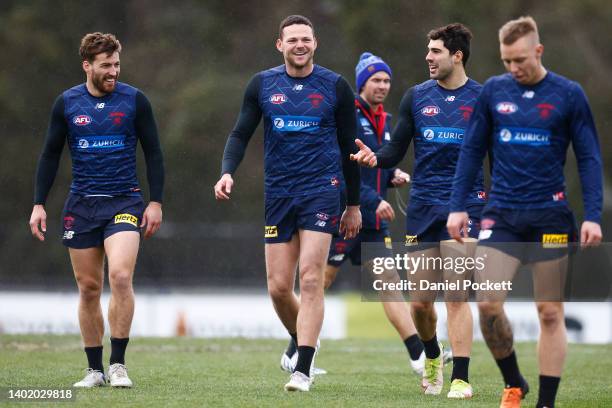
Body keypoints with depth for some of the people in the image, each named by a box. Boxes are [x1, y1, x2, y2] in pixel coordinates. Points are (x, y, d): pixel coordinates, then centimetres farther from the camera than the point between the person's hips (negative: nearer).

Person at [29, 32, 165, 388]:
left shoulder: (134, 100, -1)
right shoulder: (67, 103, 4)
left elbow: (153, 152, 4)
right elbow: (51, 155, 11)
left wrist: (156, 202, -1)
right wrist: (39, 204, 6)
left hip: (124, 202, -2)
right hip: (81, 206, 2)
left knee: (120, 276, -20)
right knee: (89, 287, 4)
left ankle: (118, 364, -11)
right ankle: (95, 369, 13)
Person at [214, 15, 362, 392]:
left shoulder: (335, 86, 1)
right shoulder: (262, 85, 5)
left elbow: (349, 147, 7)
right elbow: (241, 134, 8)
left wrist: (354, 204, 9)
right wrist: (228, 172, -12)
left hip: (321, 191, -3)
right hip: (278, 192, 3)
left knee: (310, 279, -13)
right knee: (278, 287, 2)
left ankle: (303, 369, -12)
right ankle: (302, 342, 29)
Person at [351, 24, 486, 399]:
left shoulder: (482, 99, 1)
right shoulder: (416, 97, 8)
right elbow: (397, 150, 9)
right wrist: (375, 158, -12)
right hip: (422, 209, 3)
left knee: (456, 298, -10)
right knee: (420, 302, 4)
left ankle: (461, 379, -7)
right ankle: (433, 356, 32)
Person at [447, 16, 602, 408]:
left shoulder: (569, 94, -3)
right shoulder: (493, 90, 4)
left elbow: (589, 158, -1)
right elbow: (472, 150, 10)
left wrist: (593, 216, -9)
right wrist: (458, 206, 4)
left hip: (550, 216, -2)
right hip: (501, 214, 2)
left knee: (550, 313, 0)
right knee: (488, 304, -9)